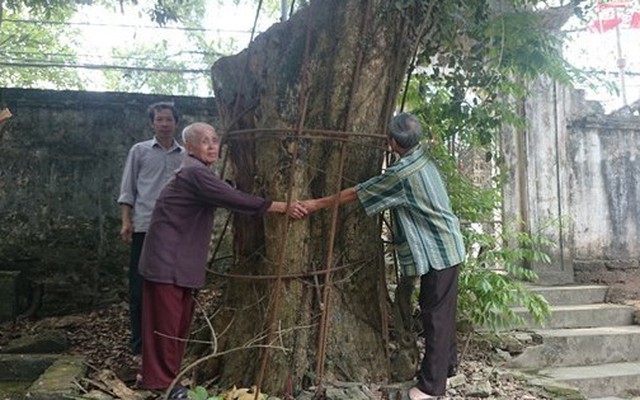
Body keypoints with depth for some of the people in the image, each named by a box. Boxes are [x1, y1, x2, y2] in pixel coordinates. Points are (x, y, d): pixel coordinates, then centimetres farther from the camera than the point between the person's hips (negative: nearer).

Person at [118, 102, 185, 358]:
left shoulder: (186, 156, 11)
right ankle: (140, 347, 10)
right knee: (140, 289, 1)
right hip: (145, 227, -2)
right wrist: (126, 221, -4)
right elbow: (128, 189, 5)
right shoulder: (139, 151, 8)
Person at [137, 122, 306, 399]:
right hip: (167, 257, -10)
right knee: (166, 319, -1)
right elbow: (235, 199, -25)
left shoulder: (199, 172, 15)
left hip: (182, 258, 10)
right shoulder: (195, 173, -18)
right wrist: (282, 207, -23)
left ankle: (167, 373, 28)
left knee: (181, 319, 15)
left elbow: (226, 200, 19)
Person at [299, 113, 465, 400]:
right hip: (446, 245, 9)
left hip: (437, 250, -9)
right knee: (442, 309, 19)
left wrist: (319, 203, -5)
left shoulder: (401, 174, -23)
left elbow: (356, 193, -14)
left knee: (435, 314, -3)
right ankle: (446, 364, 34)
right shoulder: (422, 156, 3)